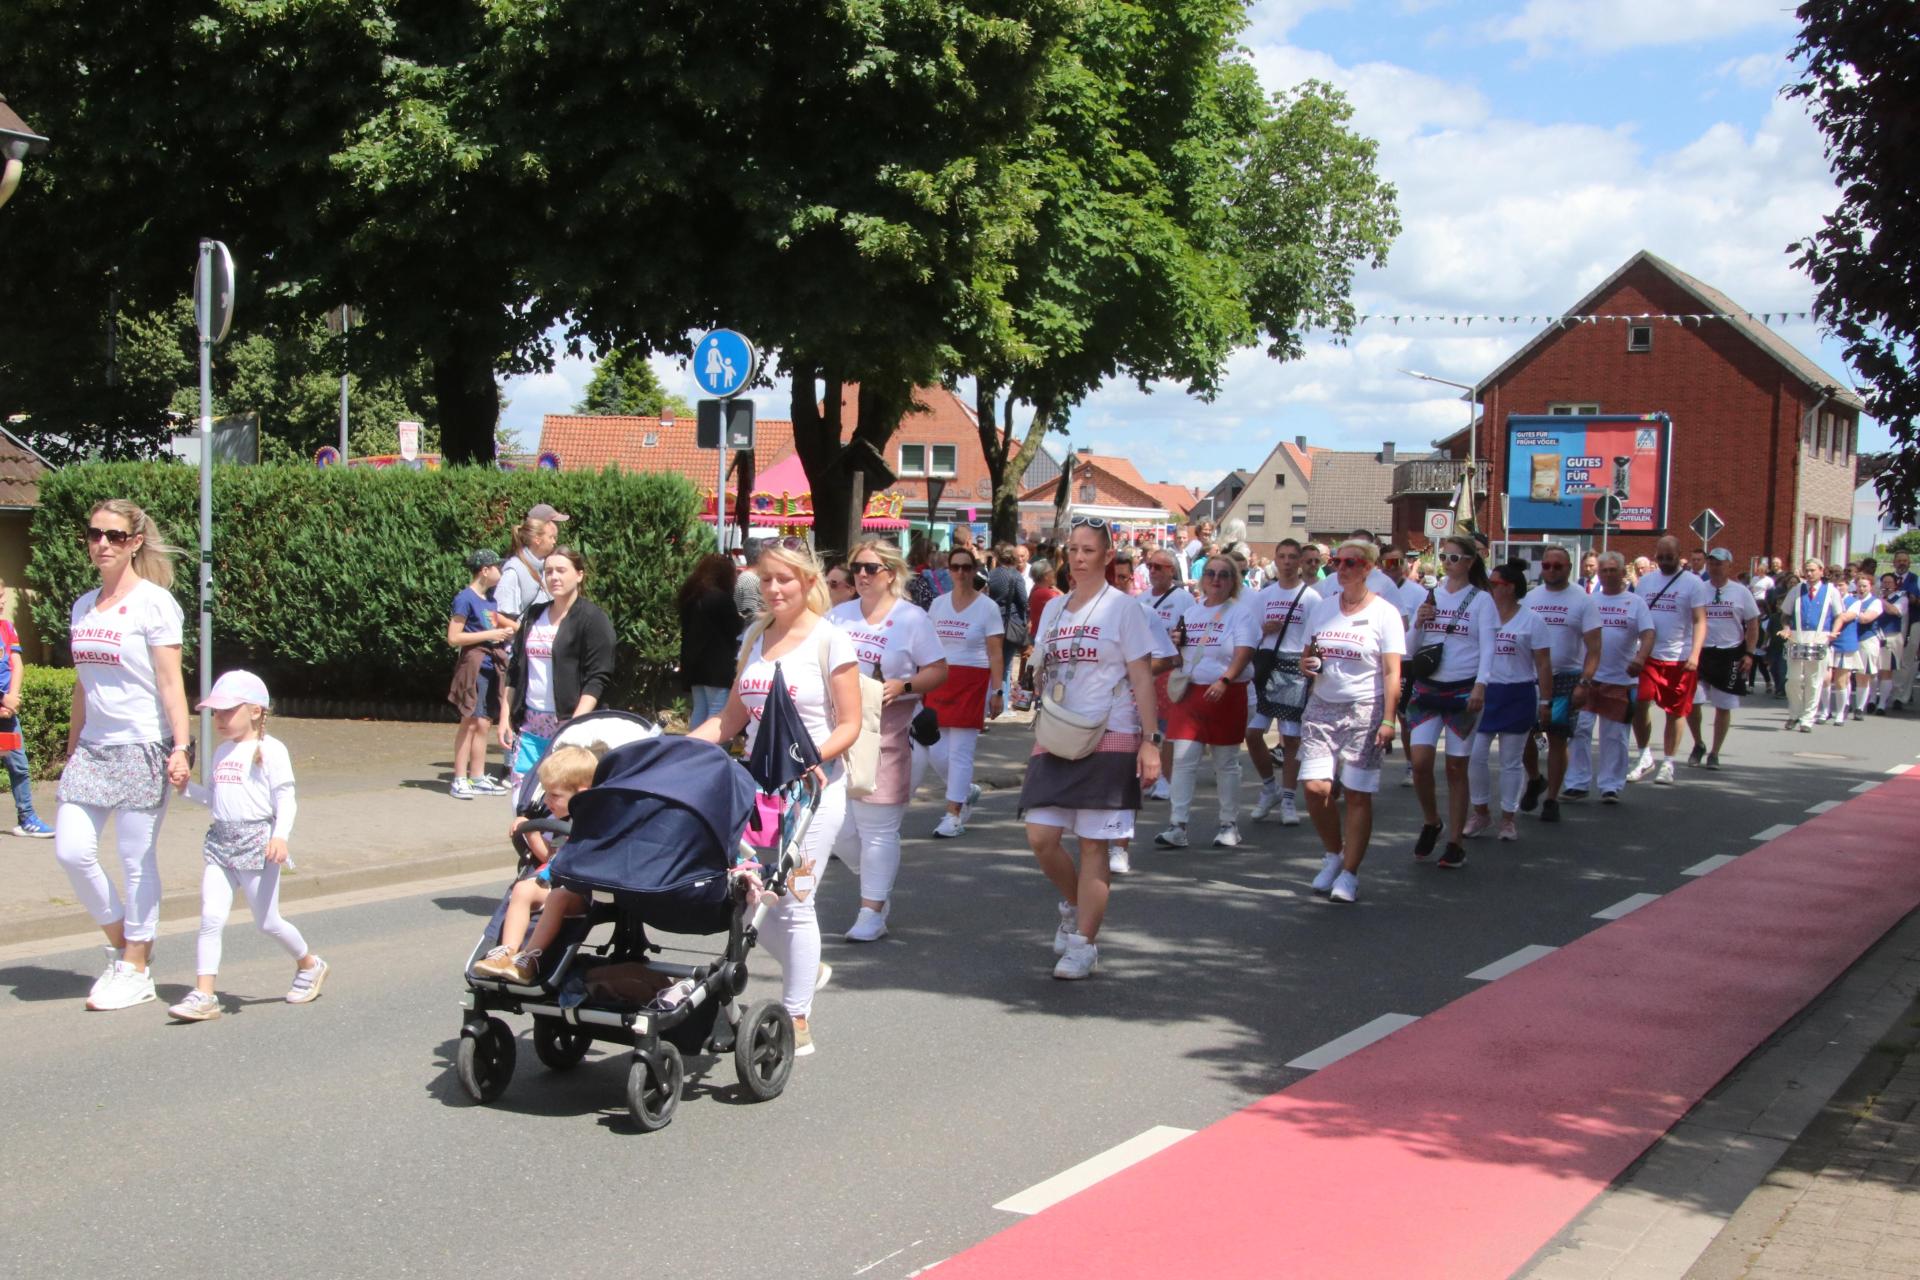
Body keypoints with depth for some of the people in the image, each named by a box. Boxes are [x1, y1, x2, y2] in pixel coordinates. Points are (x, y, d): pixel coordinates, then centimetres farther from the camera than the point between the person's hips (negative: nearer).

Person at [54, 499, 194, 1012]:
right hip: (92, 748, 6)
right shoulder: (83, 606, 13)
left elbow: (170, 682, -10)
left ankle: (135, 969, 12)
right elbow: (82, 685, 18)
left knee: (138, 861, 0)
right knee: (72, 851, -3)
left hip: (141, 747, -6)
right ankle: (119, 942, 18)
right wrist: (71, 747, 17)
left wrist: (180, 746, -16)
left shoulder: (154, 602, -6)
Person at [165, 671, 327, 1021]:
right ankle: (203, 995, -7)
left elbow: (285, 798, -10)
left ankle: (309, 965, 28)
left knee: (267, 922, 3)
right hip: (220, 843, 6)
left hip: (257, 843, -6)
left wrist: (280, 835, -22)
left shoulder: (270, 750, -6)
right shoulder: (221, 753, 16)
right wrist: (187, 788, 7)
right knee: (210, 919, -6)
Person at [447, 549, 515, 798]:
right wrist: (491, 634, -15)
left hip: (491, 665, 8)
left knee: (484, 724, 11)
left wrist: (508, 632, 7)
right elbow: (453, 637, -13)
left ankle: (478, 778, 17)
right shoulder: (466, 598, -9)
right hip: (473, 664, -8)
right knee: (470, 721, -6)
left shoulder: (490, 598, 13)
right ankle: (460, 780, -1)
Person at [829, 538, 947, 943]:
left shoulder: (912, 618, 0)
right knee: (837, 827, 5)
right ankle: (879, 891, 29)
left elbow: (938, 671, -1)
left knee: (878, 827, -5)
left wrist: (903, 686, -17)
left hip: (886, 734, -5)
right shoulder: (839, 616, 14)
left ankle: (872, 913, 2)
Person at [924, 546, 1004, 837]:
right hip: (939, 681, 5)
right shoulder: (938, 604, 11)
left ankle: (954, 816, 1)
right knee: (935, 751, 3)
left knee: (960, 752, -6)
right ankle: (967, 792, 29)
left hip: (972, 683, -5)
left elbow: (996, 654, -5)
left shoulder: (987, 607, -2)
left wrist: (997, 691, -11)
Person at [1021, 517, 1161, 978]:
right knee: (1041, 837, -2)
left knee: (1094, 842, -2)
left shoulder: (1121, 607, -2)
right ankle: (1075, 906, 25)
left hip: (1108, 740, -5)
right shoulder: (1053, 608, 13)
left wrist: (1149, 742, -12)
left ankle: (1084, 942, 5)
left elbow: (1142, 679, -5)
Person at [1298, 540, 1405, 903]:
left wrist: (1388, 719, -16)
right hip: (1322, 706, 4)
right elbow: (1308, 653, 21)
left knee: (1357, 794, -2)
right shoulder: (1323, 606, 11)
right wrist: (1306, 664, -4)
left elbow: (1392, 672, -8)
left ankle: (1349, 874, 8)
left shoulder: (1384, 613, -3)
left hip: (1364, 710, -4)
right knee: (1315, 787, -8)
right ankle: (1334, 854, 17)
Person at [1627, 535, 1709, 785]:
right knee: (1639, 704, -7)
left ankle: (1667, 764, 17)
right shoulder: (1646, 580, 10)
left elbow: (1700, 621, -8)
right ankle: (1645, 758, 9)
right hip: (1649, 655, 3)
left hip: (1680, 659, -3)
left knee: (1675, 712, 6)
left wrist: (1695, 654, -19)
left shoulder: (1693, 583, -4)